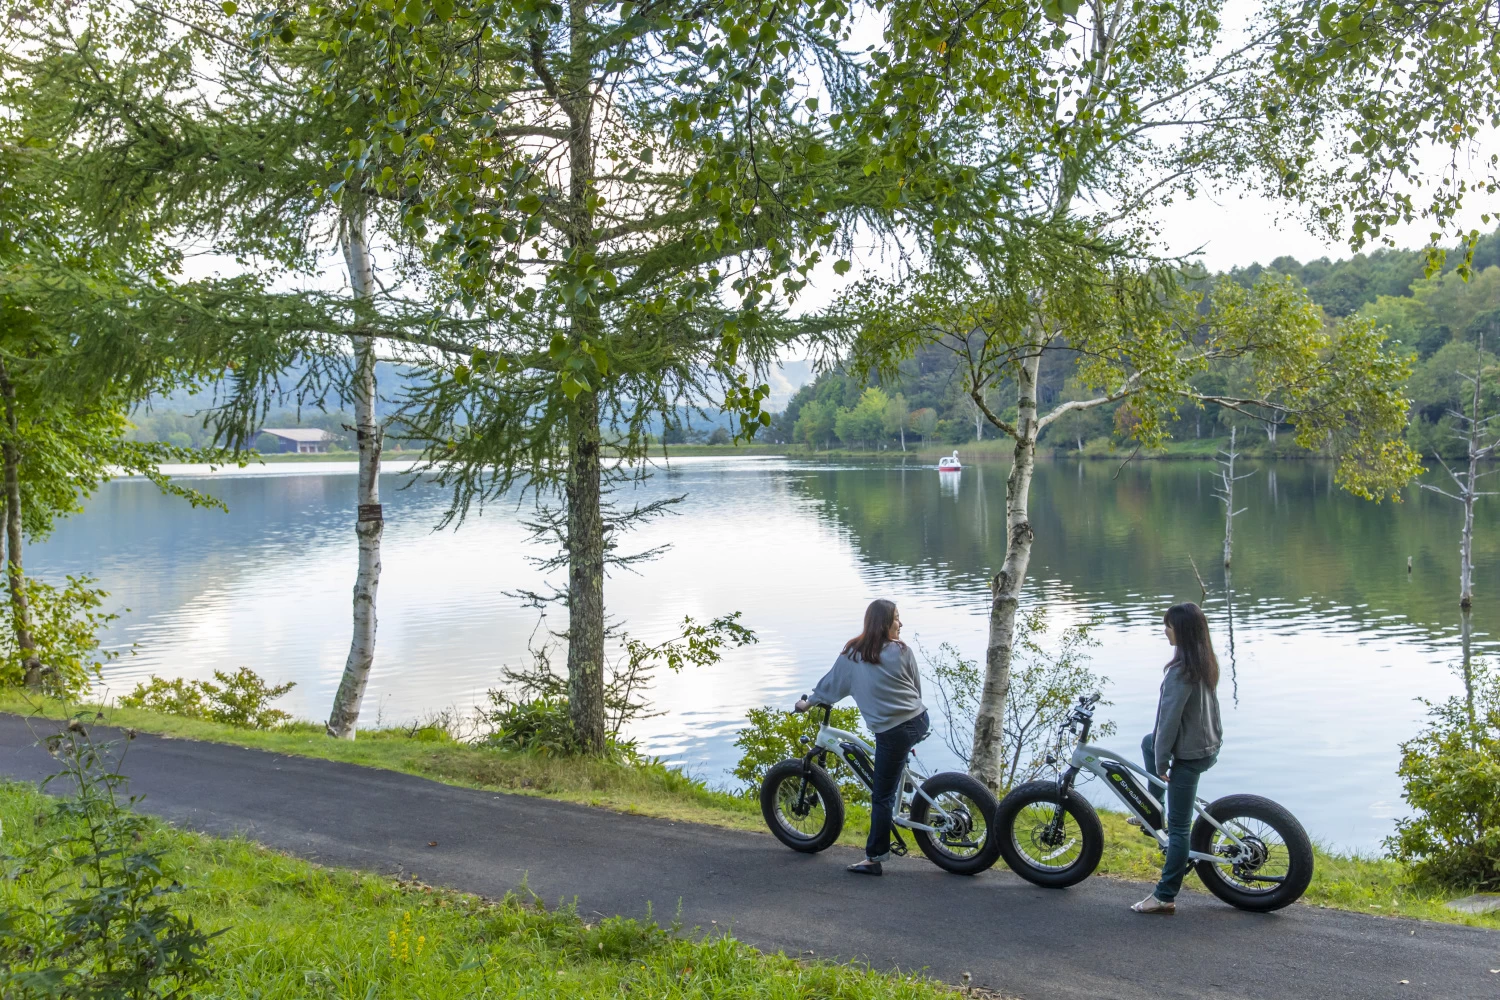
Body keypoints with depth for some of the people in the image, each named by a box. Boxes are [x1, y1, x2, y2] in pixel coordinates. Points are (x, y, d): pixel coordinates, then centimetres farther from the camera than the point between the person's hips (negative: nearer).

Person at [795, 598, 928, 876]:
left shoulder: (852, 653, 0)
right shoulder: (902, 651, 0)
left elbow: (831, 683, 11)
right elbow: (917, 687, 9)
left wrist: (807, 703, 27)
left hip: (892, 732, -2)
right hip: (920, 721, 3)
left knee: (881, 797, 3)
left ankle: (874, 858, 6)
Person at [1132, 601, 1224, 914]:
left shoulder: (1180, 671, -25)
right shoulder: (1207, 662, 3)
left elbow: (1170, 718, -22)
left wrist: (1161, 764, -12)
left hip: (1189, 754, -9)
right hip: (1211, 745, 9)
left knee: (1179, 827, -2)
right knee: (1149, 742, 32)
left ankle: (1165, 897, 6)